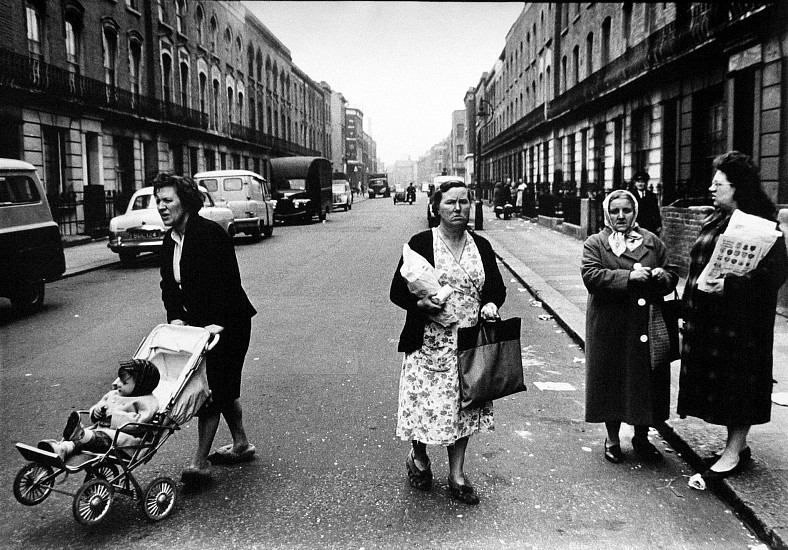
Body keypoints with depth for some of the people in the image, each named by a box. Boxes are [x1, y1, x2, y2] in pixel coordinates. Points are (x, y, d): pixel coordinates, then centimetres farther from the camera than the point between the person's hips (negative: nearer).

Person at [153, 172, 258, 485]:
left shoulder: (210, 234, -19)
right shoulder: (169, 241, 7)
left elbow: (228, 281, -23)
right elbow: (169, 284, 8)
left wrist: (219, 322, -28)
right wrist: (175, 316, -7)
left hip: (227, 323, -9)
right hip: (197, 321, 9)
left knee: (213, 387, -8)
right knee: (224, 387, 17)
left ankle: (200, 462, -4)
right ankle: (241, 444, 32)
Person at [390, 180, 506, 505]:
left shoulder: (481, 246, 8)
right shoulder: (420, 243, -5)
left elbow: (497, 288, 15)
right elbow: (397, 291, -4)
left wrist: (491, 305, -7)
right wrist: (421, 302, -23)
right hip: (429, 343, -4)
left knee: (464, 406, 10)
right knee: (426, 404, 0)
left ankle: (457, 475, 25)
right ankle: (418, 458, 31)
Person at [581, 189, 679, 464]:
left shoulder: (651, 241, 11)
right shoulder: (595, 243, 0)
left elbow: (672, 275, 13)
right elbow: (591, 276, -15)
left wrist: (660, 275, -11)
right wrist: (629, 276, -22)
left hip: (648, 327, 3)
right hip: (610, 329, -3)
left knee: (647, 382, 9)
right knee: (612, 383, 5)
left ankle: (641, 438, 28)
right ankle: (612, 440, 22)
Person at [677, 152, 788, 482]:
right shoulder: (715, 221, 12)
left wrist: (731, 284, -27)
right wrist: (688, 305, 14)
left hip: (741, 321, -8)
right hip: (706, 318, 8)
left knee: (737, 381, 1)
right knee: (715, 380, 13)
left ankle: (734, 452, 12)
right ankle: (737, 446, 27)